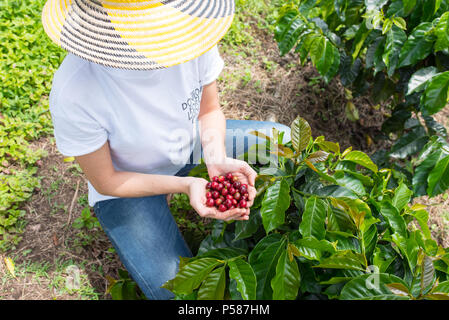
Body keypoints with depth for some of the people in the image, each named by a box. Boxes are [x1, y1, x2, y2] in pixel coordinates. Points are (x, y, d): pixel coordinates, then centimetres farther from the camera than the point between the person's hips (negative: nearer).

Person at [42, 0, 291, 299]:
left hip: (192, 142, 4)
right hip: (127, 184, -3)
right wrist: (185, 184, -32)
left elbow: (210, 109, -7)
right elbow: (105, 181, -20)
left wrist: (218, 161, -26)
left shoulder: (193, 33, -26)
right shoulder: (73, 92, -35)